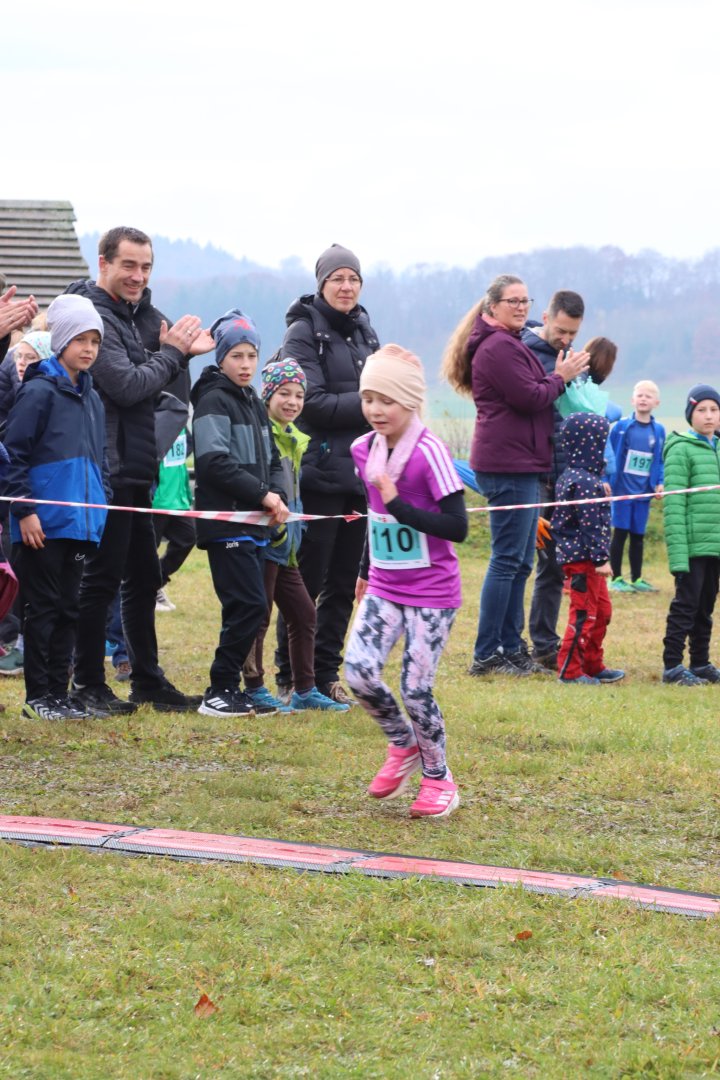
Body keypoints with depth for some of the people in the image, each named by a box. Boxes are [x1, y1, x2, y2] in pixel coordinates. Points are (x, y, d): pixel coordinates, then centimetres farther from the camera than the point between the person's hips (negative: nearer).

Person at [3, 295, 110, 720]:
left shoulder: (92, 398, 15)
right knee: (43, 607, -3)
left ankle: (59, 693, 16)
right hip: (44, 524, -7)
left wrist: (102, 506, 16)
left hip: (82, 524, 7)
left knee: (69, 608, 10)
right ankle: (38, 697, 3)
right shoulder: (39, 391, -8)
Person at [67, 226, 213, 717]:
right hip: (108, 469, -9)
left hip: (137, 469, 9)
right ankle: (89, 685, 3)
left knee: (143, 577, 14)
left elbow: (163, 381, 16)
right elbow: (126, 386, -22)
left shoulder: (141, 313, 13)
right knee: (102, 579, -4)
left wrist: (185, 349, -4)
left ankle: (149, 681, 23)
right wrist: (171, 353, -9)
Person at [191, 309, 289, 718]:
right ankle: (219, 692, -7)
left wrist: (279, 496, 2)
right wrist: (263, 495, -16)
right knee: (250, 605, -13)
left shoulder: (254, 404, 18)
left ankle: (231, 690, 13)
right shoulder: (214, 401, -9)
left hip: (256, 525, 8)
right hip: (226, 525, -8)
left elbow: (271, 460, 23)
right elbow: (215, 462, -18)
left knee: (249, 609, 7)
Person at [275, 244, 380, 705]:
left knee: (344, 584, 10)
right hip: (320, 473, -7)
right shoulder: (304, 333, -6)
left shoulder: (365, 334, 15)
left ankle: (327, 675, 18)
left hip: (360, 474, 7)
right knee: (307, 581, -3)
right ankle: (291, 679, 4)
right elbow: (313, 402, -16)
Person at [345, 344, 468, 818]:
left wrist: (399, 505, -26)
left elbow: (458, 527, -22)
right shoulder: (365, 449, 3)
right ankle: (403, 745, 18)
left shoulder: (430, 453, -18)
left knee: (415, 689, -5)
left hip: (431, 593, -6)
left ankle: (438, 778, 17)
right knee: (359, 672, -9)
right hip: (384, 587, 6)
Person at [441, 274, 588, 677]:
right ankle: (486, 655, -7)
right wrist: (561, 377, -5)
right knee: (508, 560, -9)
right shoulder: (499, 348, -14)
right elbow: (530, 398, -18)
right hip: (509, 464, -11)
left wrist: (559, 374, 8)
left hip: (520, 465, 11)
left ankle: (512, 648, 18)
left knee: (520, 561, 13)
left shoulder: (511, 344, 21)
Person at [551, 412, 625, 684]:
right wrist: (600, 559, -20)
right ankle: (569, 670, 1)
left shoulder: (569, 476, 12)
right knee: (584, 614, -4)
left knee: (601, 610, 18)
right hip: (582, 559, -11)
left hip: (574, 554, 11)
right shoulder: (586, 482, -20)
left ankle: (594, 665, 25)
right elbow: (591, 524, -23)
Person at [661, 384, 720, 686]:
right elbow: (673, 505, -13)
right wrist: (678, 553, -18)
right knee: (686, 603, -4)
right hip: (692, 545, -6)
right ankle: (672, 666, 3)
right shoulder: (681, 449, -8)